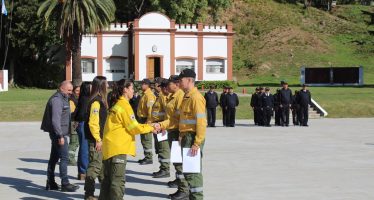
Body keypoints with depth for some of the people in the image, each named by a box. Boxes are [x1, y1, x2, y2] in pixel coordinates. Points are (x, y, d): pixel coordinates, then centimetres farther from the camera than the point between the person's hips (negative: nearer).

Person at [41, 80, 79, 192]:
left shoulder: (63, 99, 17)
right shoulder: (57, 100, -15)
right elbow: (55, 119, -22)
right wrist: (60, 136, -24)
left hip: (60, 133, 10)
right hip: (59, 133, -10)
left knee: (54, 158, 12)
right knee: (64, 158, -8)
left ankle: (50, 183, 18)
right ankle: (65, 184, -6)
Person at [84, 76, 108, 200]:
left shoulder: (100, 100, 14)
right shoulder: (96, 101, -17)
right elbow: (93, 122, -22)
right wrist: (98, 139, -20)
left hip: (100, 139, 10)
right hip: (96, 140, -10)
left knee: (102, 165, 18)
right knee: (95, 166, -5)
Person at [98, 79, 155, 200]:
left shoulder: (117, 105, 16)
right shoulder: (124, 106, -12)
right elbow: (133, 128, -12)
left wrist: (147, 127, 13)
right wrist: (150, 127, 1)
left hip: (110, 147, 10)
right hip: (118, 148, -10)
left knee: (109, 179, 15)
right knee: (118, 181, -7)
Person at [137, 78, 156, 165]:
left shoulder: (149, 95, -14)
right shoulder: (144, 94, 17)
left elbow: (150, 108, -22)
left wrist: (148, 120, -26)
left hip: (146, 120, -10)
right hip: (142, 119, 10)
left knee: (146, 139, -7)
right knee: (143, 139, 14)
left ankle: (149, 158, -3)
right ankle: (146, 157, 21)